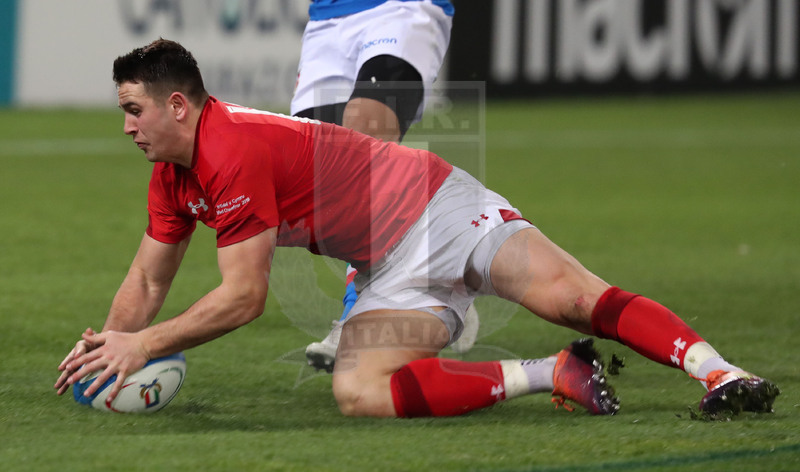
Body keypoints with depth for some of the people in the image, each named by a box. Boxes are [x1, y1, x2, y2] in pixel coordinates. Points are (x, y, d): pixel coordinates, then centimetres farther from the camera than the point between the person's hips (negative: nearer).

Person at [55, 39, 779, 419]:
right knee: (358, 392, -19)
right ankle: (551, 377, -15)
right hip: (397, 275, 8)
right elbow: (148, 279, 19)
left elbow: (243, 297, -20)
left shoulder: (235, 151, -21)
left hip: (440, 212, -8)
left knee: (575, 299, -28)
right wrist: (109, 345, 3)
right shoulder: (173, 175, 8)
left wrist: (144, 344, -15)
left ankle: (718, 373, -32)